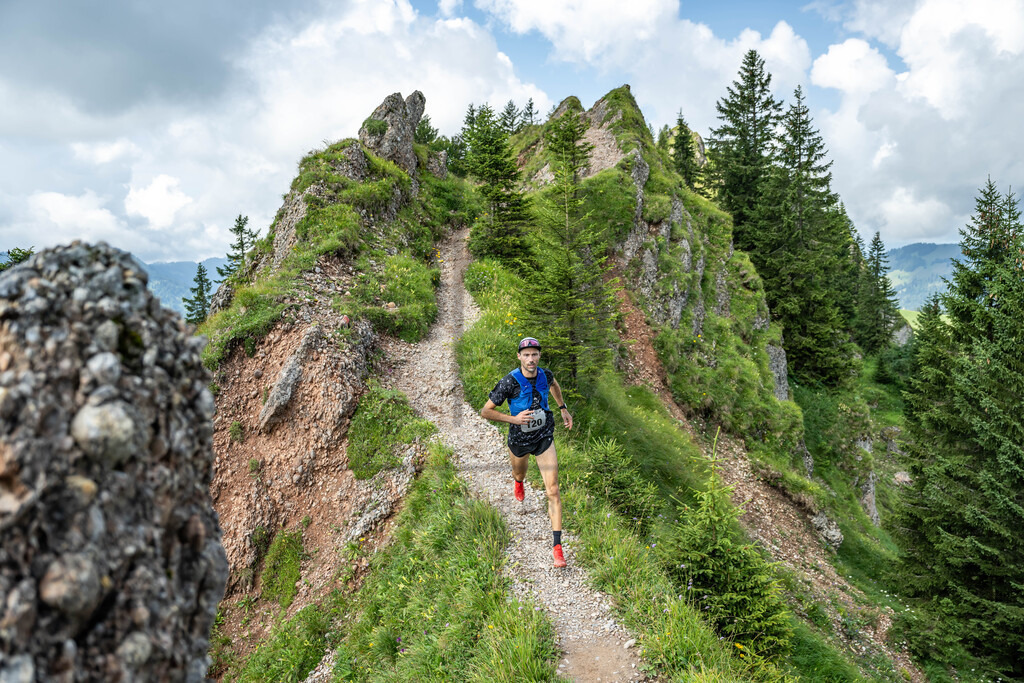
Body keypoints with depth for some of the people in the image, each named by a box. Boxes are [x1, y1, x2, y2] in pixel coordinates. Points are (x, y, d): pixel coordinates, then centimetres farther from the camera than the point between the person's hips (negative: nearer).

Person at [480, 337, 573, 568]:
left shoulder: (545, 375, -13)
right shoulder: (510, 382, -26)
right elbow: (485, 411, -21)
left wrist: (563, 408, 14)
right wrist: (514, 418, -32)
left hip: (544, 437, 1)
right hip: (519, 439, -1)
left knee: (553, 491, -9)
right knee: (519, 474, 30)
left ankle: (557, 546, -4)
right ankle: (518, 483, 72)